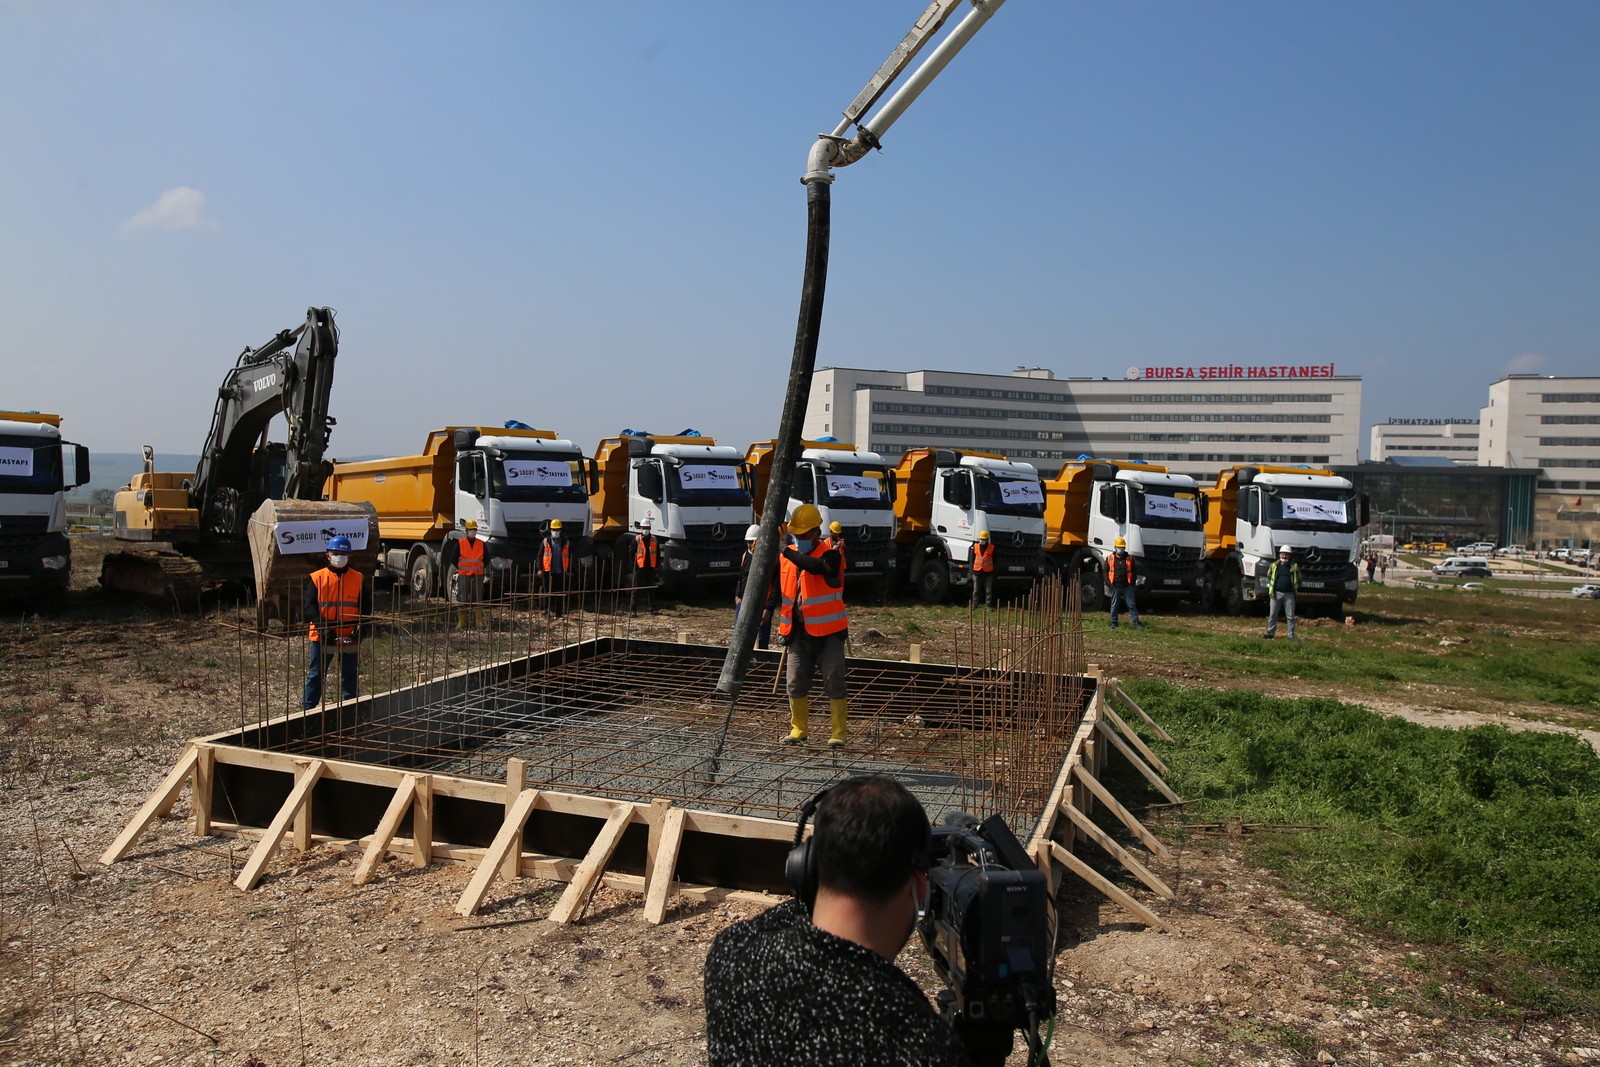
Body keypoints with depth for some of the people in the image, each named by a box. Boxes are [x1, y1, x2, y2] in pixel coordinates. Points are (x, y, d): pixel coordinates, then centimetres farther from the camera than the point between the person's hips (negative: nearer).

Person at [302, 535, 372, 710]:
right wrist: (322, 626, -20)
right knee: (315, 675, 5)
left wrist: (360, 625, -13)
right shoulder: (317, 578, -2)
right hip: (322, 636, -2)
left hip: (349, 637, 2)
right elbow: (309, 606, -8)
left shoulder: (358, 579, 3)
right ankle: (308, 709, 12)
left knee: (349, 675, 10)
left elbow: (366, 604, 2)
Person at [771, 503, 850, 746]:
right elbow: (779, 586, 18)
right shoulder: (787, 557, 6)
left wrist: (783, 550, -36)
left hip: (827, 632, -5)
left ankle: (838, 733, 8)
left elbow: (815, 566, -34)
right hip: (798, 632, 5)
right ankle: (798, 729, 23)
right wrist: (769, 606, 5)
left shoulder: (830, 555, -11)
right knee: (795, 684, 8)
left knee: (834, 684, -1)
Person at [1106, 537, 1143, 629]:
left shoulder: (1130, 558, 5)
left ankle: (1136, 622, 2)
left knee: (1132, 604, -1)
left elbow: (1134, 571, 11)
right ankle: (1113, 622, 15)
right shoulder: (1110, 558, 3)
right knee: (1114, 606, 6)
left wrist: (1132, 582, 0)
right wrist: (1108, 582, -2)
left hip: (1127, 586, 0)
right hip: (1115, 587, 0)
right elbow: (1105, 571, 8)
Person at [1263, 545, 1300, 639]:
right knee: (1272, 615, 5)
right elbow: (1269, 576, 16)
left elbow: (1299, 579, 14)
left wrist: (1296, 588, 5)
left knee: (1290, 616, 2)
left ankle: (1291, 635, 8)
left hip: (1289, 594, -1)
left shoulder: (1295, 566, 4)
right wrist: (1270, 587, 8)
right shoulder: (1274, 565, 5)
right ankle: (1270, 632, 14)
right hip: (1276, 593, 1)